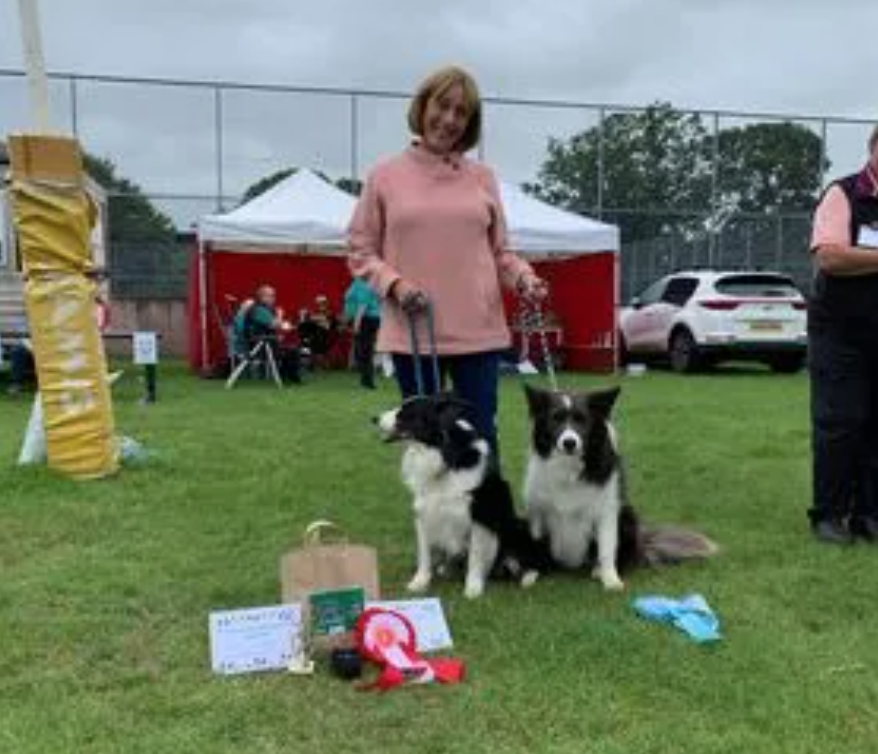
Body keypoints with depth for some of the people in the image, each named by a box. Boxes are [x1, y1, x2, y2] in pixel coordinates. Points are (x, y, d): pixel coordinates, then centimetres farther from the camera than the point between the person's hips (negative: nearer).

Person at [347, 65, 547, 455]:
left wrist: (522, 277, -7)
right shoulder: (385, 176, 4)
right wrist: (393, 283, -12)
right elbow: (359, 250, 6)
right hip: (412, 332, -1)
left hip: (478, 330, 1)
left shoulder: (482, 177, 9)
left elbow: (499, 250, 13)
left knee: (481, 436, 5)